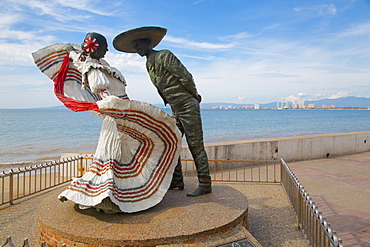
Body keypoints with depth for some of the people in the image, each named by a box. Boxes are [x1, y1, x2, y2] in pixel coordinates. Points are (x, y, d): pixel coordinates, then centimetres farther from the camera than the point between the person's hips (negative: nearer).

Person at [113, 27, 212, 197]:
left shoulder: (164, 56, -12)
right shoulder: (149, 64, 14)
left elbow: (186, 77, -15)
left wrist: (194, 95, 0)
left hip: (188, 106, -9)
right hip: (175, 109, 9)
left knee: (196, 146, -5)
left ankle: (205, 185, 3)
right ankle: (176, 181, 19)